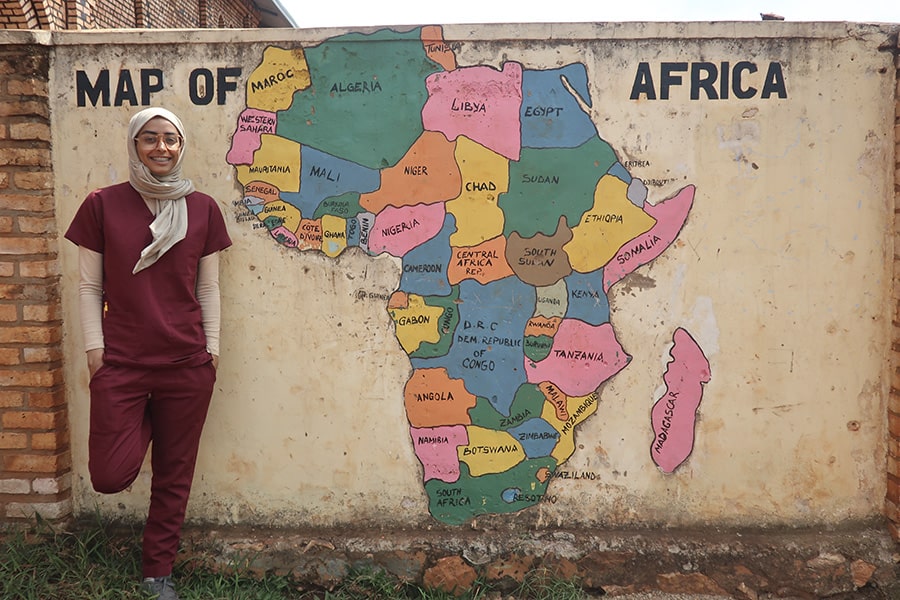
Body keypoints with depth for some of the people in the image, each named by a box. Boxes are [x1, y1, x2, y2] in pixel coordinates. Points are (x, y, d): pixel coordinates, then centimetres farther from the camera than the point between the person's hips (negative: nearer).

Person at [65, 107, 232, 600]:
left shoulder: (202, 209, 4)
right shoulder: (103, 205, 1)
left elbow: (208, 288, 8)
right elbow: (90, 286, 3)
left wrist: (211, 349, 4)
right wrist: (95, 349, -3)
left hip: (187, 365, 1)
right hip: (120, 362, -1)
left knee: (174, 475, 9)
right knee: (110, 476, -5)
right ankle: (143, 425, 29)